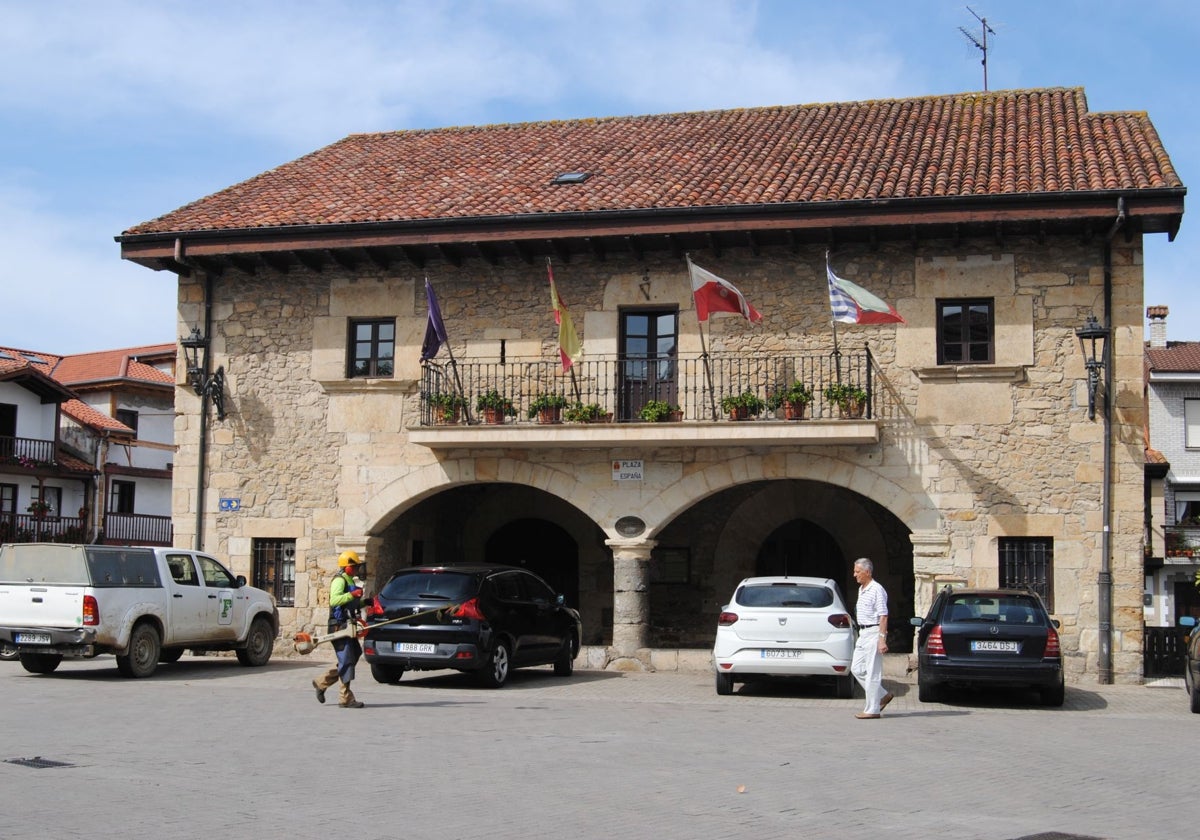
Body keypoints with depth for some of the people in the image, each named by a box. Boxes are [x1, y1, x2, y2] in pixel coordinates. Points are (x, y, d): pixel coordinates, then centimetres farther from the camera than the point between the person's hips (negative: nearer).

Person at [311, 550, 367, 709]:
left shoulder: (350, 581, 22)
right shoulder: (339, 581, -10)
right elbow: (334, 600, -27)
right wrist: (352, 595, -32)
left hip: (348, 626, 10)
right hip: (339, 626, -10)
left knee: (354, 655, 12)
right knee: (346, 660, -9)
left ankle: (321, 682, 22)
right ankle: (346, 698, -5)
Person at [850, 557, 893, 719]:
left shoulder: (877, 590, -14)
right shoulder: (861, 589, 16)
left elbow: (883, 616, -18)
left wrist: (882, 639, -23)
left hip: (873, 633, -10)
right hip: (863, 633, 10)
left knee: (872, 672, -5)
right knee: (856, 668, 9)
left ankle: (872, 710, 0)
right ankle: (882, 696, 19)